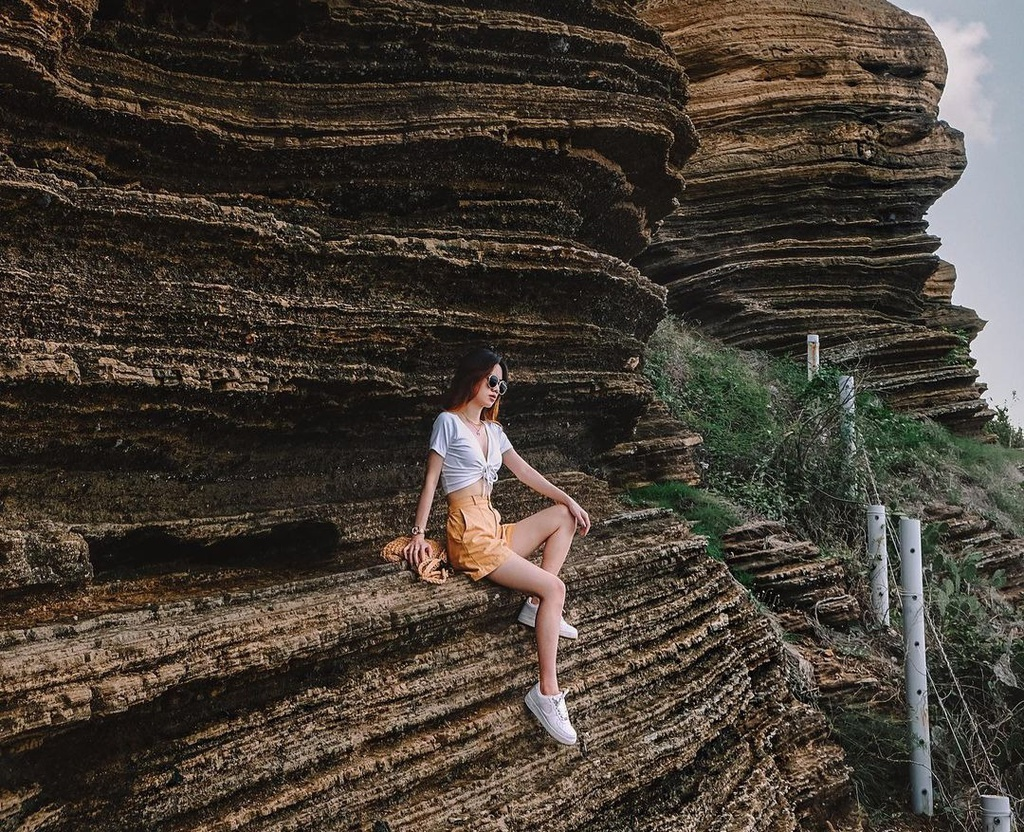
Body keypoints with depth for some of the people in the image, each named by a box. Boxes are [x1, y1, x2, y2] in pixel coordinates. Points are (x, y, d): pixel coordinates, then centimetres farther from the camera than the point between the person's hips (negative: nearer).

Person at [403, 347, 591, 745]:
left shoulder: (493, 429, 19)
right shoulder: (449, 422, -3)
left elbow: (524, 471, 19)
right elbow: (430, 481, -6)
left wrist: (569, 500, 12)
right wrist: (419, 533, -12)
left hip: (494, 530, 8)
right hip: (469, 536, -8)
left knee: (564, 516, 5)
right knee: (554, 587, -18)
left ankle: (536, 606, -4)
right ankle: (547, 691, -20)